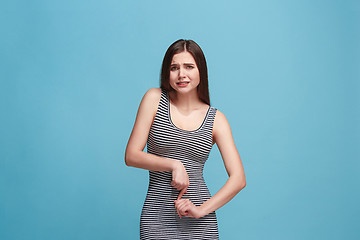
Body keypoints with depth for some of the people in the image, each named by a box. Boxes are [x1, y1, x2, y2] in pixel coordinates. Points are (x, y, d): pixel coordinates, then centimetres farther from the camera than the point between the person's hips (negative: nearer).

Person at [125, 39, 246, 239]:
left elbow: (238, 179, -3)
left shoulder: (216, 119, 1)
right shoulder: (155, 99, 0)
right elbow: (131, 156, -3)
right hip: (158, 218, -1)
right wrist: (174, 165, -15)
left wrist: (202, 209, -13)